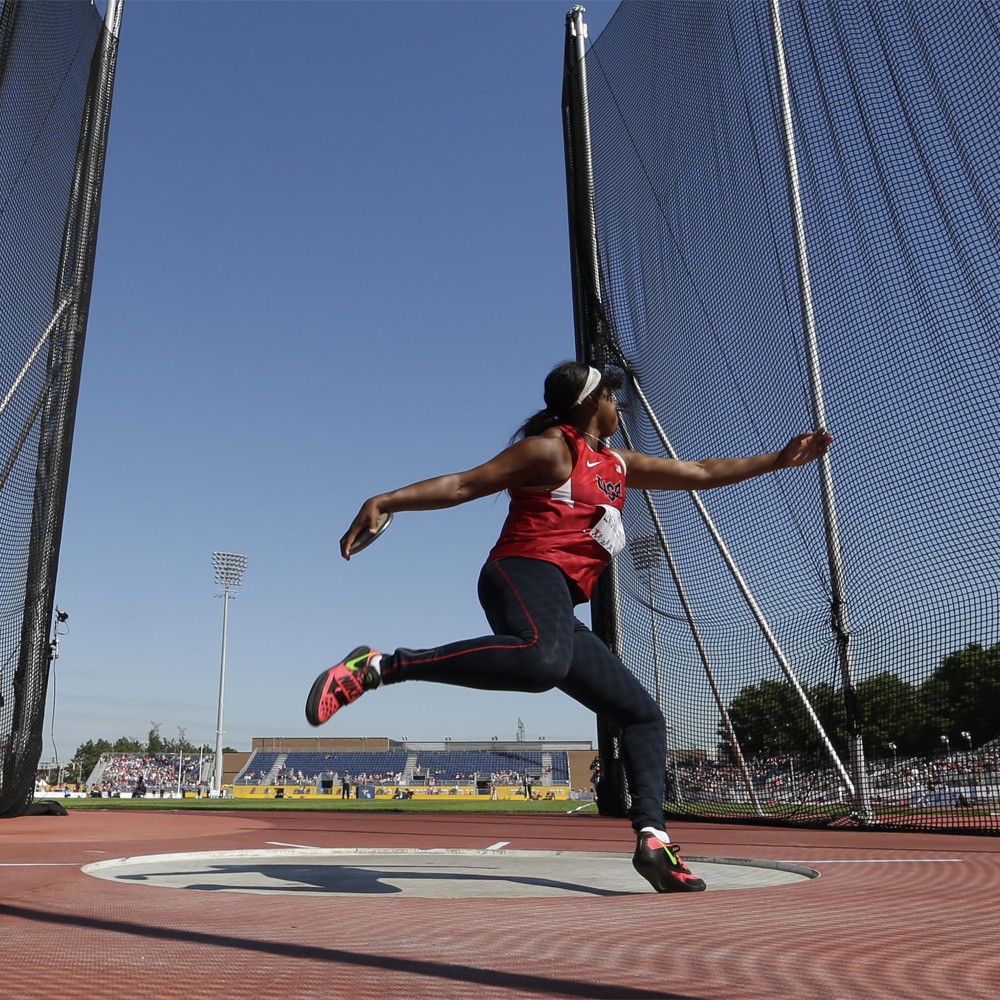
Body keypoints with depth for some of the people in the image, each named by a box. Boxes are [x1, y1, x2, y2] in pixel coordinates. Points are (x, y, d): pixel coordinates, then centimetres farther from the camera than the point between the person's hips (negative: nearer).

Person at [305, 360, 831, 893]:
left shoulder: (618, 465, 27)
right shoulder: (551, 449, 3)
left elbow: (700, 473, 33)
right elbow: (463, 484, -1)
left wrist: (780, 458, 34)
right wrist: (384, 500, -9)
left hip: (558, 613, 9)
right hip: (526, 574, -9)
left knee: (643, 714, 7)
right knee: (542, 660, -43)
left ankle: (653, 838, 3)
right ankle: (379, 666, -36)